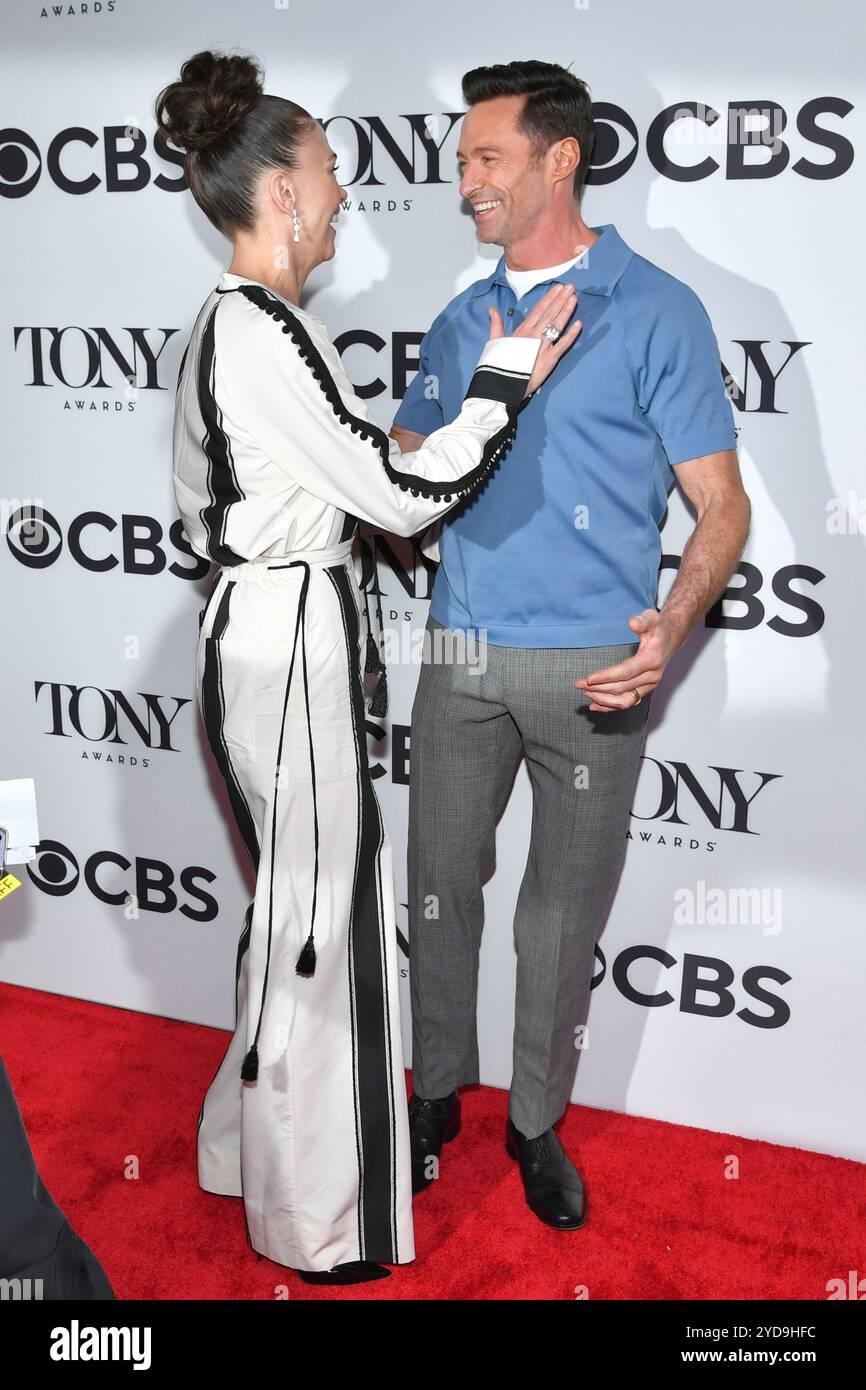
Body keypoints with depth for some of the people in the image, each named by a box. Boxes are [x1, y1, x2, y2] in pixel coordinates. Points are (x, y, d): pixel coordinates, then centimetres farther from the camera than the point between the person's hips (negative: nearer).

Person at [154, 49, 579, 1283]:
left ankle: (259, 1138, 39)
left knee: (303, 897, 20)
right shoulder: (267, 332, -19)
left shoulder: (223, 324, 12)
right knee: (316, 915, 3)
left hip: (257, 632, 10)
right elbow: (400, 494, -18)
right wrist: (505, 381, -8)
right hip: (292, 644, -10)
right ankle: (317, 1224, 21)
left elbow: (202, 507, 18)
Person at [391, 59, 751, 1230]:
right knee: (441, 886, 13)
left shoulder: (656, 313, -6)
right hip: (462, 659, 4)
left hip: (591, 670, -4)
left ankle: (538, 1121, 29)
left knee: (565, 914, 9)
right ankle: (438, 1093, 34)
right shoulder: (459, 323, 10)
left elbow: (723, 506, -9)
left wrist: (673, 625, -26)